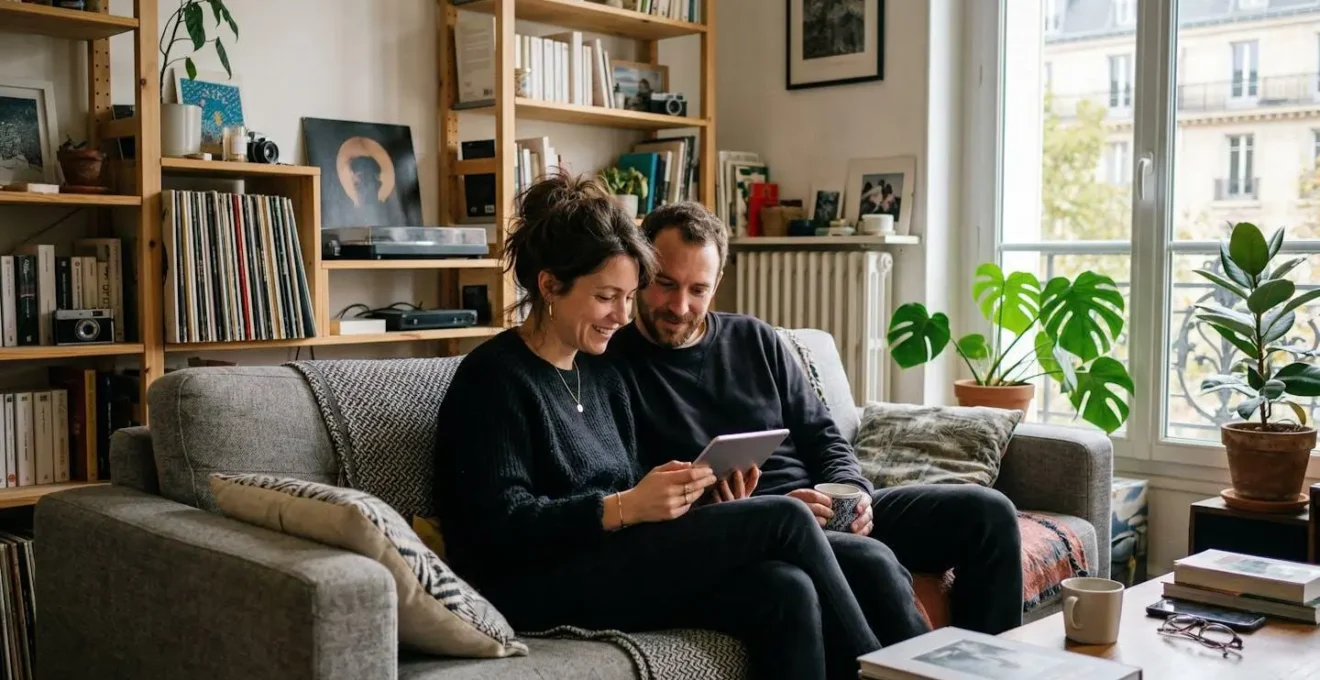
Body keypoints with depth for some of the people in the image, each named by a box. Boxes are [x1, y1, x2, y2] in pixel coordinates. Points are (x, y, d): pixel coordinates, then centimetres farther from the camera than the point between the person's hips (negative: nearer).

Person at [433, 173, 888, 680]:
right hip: (538, 587, -8)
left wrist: (696, 494, -7)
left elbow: (626, 495, 13)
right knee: (785, 521, -15)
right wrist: (625, 508, -24)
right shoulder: (493, 377, -7)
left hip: (606, 565, 8)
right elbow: (502, 526, -17)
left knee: (785, 592, -20)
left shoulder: (602, 374, 17)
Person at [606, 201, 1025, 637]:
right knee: (871, 562, -34)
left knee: (987, 512, -5)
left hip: (830, 513, 7)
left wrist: (852, 491, -5)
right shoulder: (615, 366, -4)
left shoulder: (755, 339, 13)